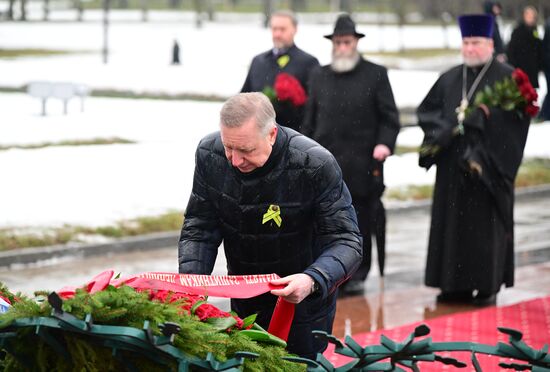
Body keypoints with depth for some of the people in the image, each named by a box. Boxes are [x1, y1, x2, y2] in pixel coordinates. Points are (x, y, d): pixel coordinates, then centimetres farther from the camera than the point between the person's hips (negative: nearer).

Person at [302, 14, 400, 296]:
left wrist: (385, 143, -14)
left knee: (361, 222, 4)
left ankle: (357, 275, 16)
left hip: (361, 164, -2)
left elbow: (389, 117, 3)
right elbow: (310, 121, 15)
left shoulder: (375, 75, 3)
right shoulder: (320, 76, 12)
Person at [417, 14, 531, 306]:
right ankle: (457, 285, 10)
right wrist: (449, 124, -7)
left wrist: (483, 115, -20)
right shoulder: (449, 79, 13)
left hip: (488, 164, -5)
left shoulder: (507, 78, -2)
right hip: (453, 164, 5)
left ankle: (488, 286, 5)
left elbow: (517, 115, -11)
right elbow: (426, 111, 10)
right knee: (452, 224, 4)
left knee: (486, 225, -2)